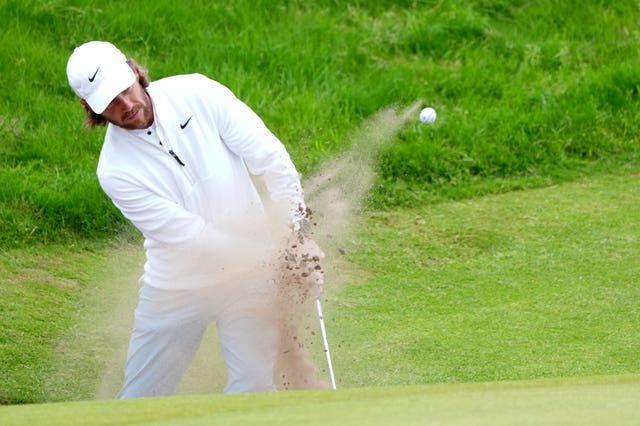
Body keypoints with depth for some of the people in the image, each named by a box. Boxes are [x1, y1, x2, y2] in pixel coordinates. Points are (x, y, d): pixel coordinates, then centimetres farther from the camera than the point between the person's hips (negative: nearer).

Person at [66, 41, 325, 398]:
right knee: (140, 400, 6)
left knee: (254, 388, -7)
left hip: (248, 276, 0)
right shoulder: (115, 170, -14)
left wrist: (298, 234, -17)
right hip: (177, 285, 0)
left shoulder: (196, 93, -11)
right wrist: (273, 252, -25)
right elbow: (187, 234, -19)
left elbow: (270, 156, -9)